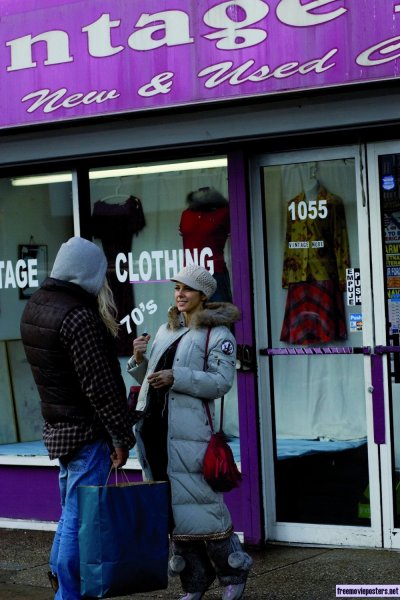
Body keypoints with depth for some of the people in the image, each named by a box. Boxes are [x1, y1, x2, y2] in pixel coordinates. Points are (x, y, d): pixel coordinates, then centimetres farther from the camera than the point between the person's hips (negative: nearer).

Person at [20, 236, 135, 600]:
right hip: (87, 430, -9)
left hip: (58, 427, 9)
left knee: (72, 510, 22)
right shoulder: (79, 317, -21)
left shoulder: (35, 305, 9)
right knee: (80, 515, -2)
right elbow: (99, 385, -21)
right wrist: (121, 436, -15)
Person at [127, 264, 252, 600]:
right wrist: (139, 359, 4)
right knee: (173, 508, 8)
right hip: (154, 426, 7)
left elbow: (221, 382, -11)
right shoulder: (166, 330, 20)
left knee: (200, 501, -8)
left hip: (189, 431, -7)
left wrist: (177, 377, -20)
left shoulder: (217, 333, 0)